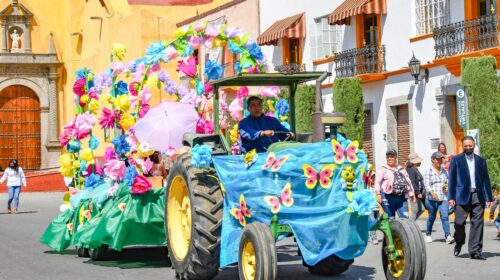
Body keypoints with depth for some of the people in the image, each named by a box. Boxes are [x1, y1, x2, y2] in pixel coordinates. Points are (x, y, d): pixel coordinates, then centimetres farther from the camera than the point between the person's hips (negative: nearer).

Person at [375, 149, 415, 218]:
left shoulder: (402, 170, 21)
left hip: (402, 198, 4)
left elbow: (408, 182, 24)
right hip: (388, 197, -4)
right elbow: (377, 182, -3)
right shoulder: (382, 169, 7)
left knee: (405, 218, -5)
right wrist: (378, 194, -15)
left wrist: (412, 194, 19)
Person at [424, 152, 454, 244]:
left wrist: (447, 186, -1)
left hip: (443, 198, 2)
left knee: (445, 216, -12)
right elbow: (427, 185, -8)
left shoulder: (444, 171, 13)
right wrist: (433, 193, -24)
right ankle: (428, 235, 28)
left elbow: (448, 181, 23)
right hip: (432, 198, -2)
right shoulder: (429, 172, 0)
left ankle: (448, 236, -19)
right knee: (432, 217, 8)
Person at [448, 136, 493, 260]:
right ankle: (459, 243, 22)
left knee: (477, 224, -2)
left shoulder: (481, 161, 14)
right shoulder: (456, 160, 7)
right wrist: (451, 197, -4)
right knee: (459, 222, -5)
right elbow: (452, 179, 3)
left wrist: (489, 197, 7)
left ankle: (475, 251, 2)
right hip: (462, 196, -2)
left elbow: (486, 180, 14)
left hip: (478, 196, 2)